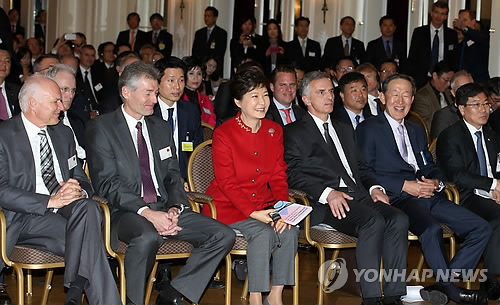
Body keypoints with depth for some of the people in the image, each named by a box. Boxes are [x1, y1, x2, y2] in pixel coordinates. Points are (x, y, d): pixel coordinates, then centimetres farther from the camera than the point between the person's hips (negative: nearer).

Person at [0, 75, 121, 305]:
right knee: (89, 241, -30)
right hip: (25, 219, -5)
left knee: (88, 207, -30)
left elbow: (82, 180, 19)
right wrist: (49, 201, -22)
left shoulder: (64, 133, 19)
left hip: (66, 209, 5)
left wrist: (79, 191, -8)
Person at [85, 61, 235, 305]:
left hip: (164, 209, 6)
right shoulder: (101, 128, -1)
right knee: (148, 237, -40)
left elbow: (173, 176, 16)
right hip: (126, 212, -6)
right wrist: (146, 212, -22)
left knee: (223, 235, -12)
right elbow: (107, 183, -10)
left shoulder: (161, 128, 19)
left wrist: (175, 208, -6)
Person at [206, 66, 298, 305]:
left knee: (290, 230, -22)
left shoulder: (274, 131, 7)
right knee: (263, 233, -30)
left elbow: (278, 176, 6)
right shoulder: (224, 134, -10)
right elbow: (226, 182, -13)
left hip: (264, 204, 5)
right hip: (229, 206, -5)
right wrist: (253, 213, -23)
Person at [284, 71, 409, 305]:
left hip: (358, 195, 6)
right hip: (326, 204, -6)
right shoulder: (294, 132, 8)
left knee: (398, 219, -22)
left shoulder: (344, 130, 30)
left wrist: (374, 187, 4)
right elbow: (294, 175, -4)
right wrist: (328, 193, -19)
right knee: (373, 221, -32)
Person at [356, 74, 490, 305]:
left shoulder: (417, 131, 26)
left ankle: (445, 283, -9)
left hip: (430, 196, 7)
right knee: (432, 229, -36)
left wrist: (435, 182, -2)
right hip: (398, 198, -7)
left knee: (481, 229, -9)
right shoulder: (368, 129, 4)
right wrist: (404, 185, -14)